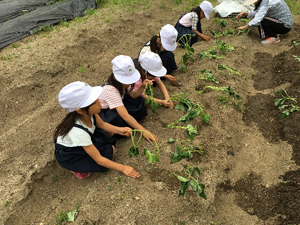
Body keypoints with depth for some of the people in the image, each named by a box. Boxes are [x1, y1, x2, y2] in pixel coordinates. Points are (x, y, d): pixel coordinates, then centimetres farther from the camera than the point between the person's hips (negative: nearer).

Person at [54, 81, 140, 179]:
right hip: (69, 155, -6)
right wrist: (123, 168, -25)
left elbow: (102, 125, 0)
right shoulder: (78, 132, -40)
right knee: (108, 153, -16)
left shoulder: (88, 112, -24)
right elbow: (98, 159, -31)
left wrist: (118, 130, -17)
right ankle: (78, 168, 0)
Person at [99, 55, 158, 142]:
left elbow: (133, 95, -4)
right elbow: (125, 116, -40)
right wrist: (143, 130, -40)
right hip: (102, 113, -7)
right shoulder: (110, 90, -37)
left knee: (138, 100, -5)